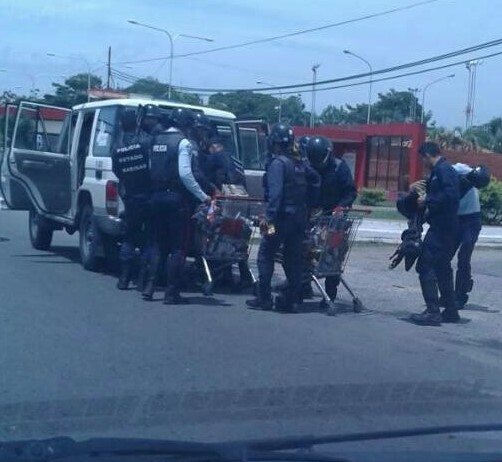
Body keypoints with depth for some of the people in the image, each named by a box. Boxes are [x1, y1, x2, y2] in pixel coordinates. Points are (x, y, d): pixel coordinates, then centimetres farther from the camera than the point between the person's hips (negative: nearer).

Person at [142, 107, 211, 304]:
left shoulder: (157, 140, 12)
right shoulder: (183, 142, -10)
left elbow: (151, 168, 11)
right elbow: (185, 174, -18)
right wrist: (202, 196, -14)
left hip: (157, 196, 7)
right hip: (176, 198, -7)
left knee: (158, 243, 16)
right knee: (178, 247, 0)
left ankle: (149, 286, 12)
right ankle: (172, 292, 0)